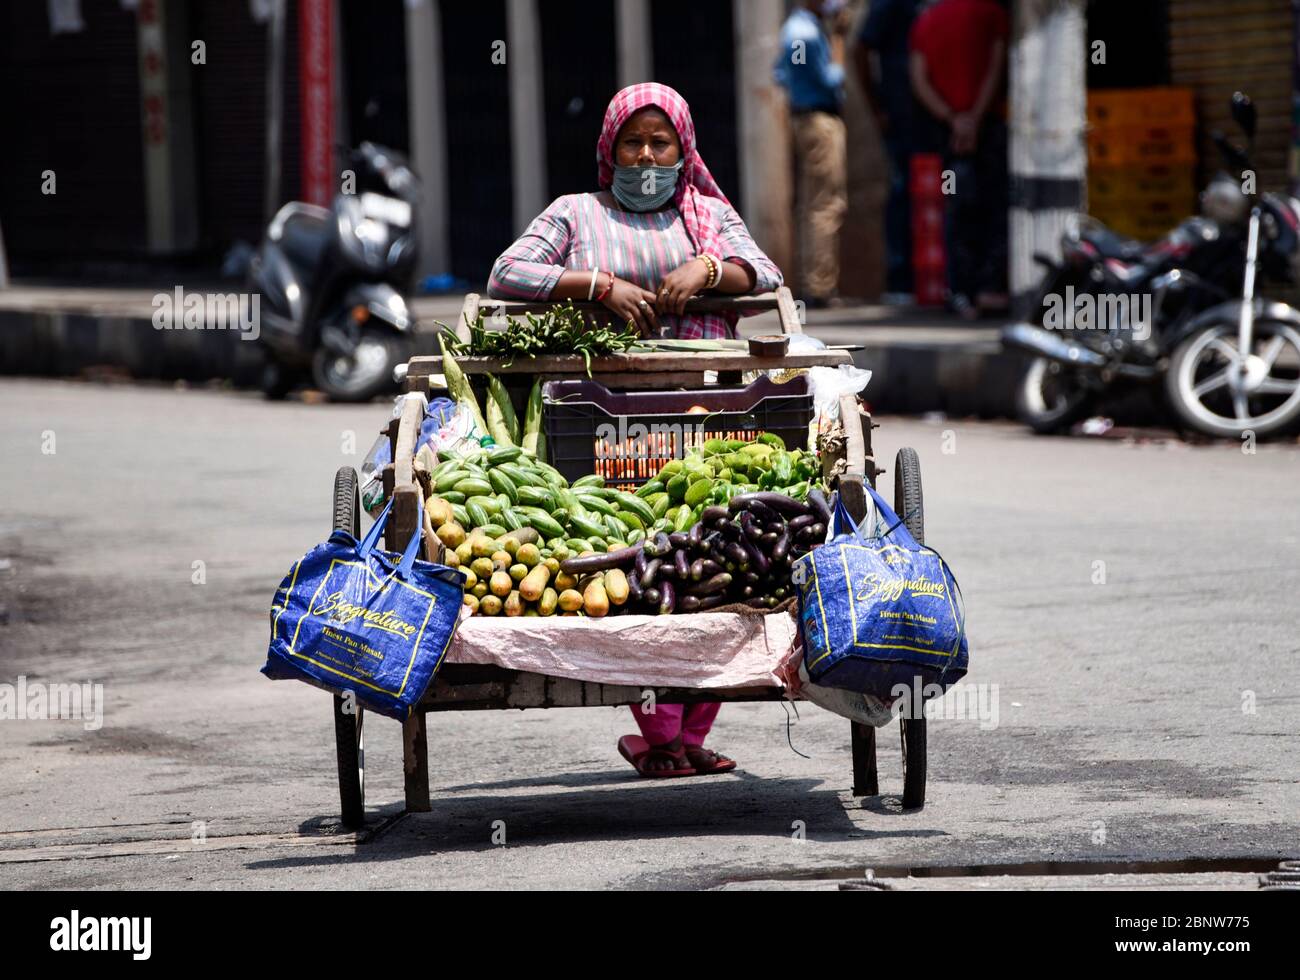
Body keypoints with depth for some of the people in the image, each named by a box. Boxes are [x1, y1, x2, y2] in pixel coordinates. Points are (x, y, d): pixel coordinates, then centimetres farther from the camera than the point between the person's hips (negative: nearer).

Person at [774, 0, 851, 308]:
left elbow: (781, 74, 21)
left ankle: (813, 284, 17)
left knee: (810, 205, 13)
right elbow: (831, 79, -16)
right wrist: (838, 37, -11)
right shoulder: (808, 33, -18)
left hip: (805, 118, 10)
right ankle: (820, 288, -9)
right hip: (820, 121, -10)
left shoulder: (793, 27, 13)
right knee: (826, 205, -8)